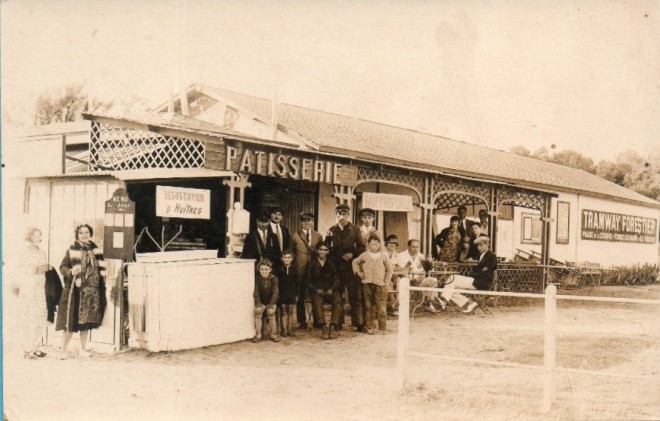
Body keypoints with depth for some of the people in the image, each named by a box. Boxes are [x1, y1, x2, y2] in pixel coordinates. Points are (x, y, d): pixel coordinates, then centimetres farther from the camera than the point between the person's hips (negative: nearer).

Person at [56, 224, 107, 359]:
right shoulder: (72, 250, -2)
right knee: (71, 322, -5)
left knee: (86, 320, 10)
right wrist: (71, 272, -23)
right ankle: (64, 349, 5)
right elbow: (62, 267, -5)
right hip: (76, 291, -4)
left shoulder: (96, 250, 9)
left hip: (92, 291, 4)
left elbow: (101, 268, 14)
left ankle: (83, 348, 20)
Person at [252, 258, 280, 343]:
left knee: (271, 312, -28)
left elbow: (275, 293, -12)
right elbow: (256, 292, -10)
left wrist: (271, 305, -23)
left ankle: (273, 335, -14)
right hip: (261, 302, 1)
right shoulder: (257, 278, -6)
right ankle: (258, 335, -18)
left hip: (271, 302, -1)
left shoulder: (274, 279, -7)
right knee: (257, 311, -28)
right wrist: (258, 304, -23)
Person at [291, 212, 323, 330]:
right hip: (300, 270, -2)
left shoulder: (318, 236, 8)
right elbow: (292, 253, 6)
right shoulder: (295, 237, 2)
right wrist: (293, 266, -2)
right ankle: (302, 322, 12)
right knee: (300, 297, 2)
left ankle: (317, 320, 20)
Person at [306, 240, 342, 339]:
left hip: (330, 291, 1)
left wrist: (332, 289, -10)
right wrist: (316, 289, -11)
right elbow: (308, 281, 6)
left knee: (338, 299, -32)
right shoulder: (311, 264, 11)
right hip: (317, 291, -1)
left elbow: (336, 280, 10)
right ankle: (324, 326, -40)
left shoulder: (331, 264, 16)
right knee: (317, 301, -36)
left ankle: (334, 324, -35)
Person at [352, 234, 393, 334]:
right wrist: (359, 272, 7)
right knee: (368, 307, 5)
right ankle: (370, 327, 12)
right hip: (367, 283, 1)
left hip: (380, 284, -1)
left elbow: (389, 269, 14)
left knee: (381, 307, -5)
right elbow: (355, 262, 17)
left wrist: (386, 281, 6)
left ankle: (382, 328, 0)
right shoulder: (364, 255, 5)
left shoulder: (383, 256, 6)